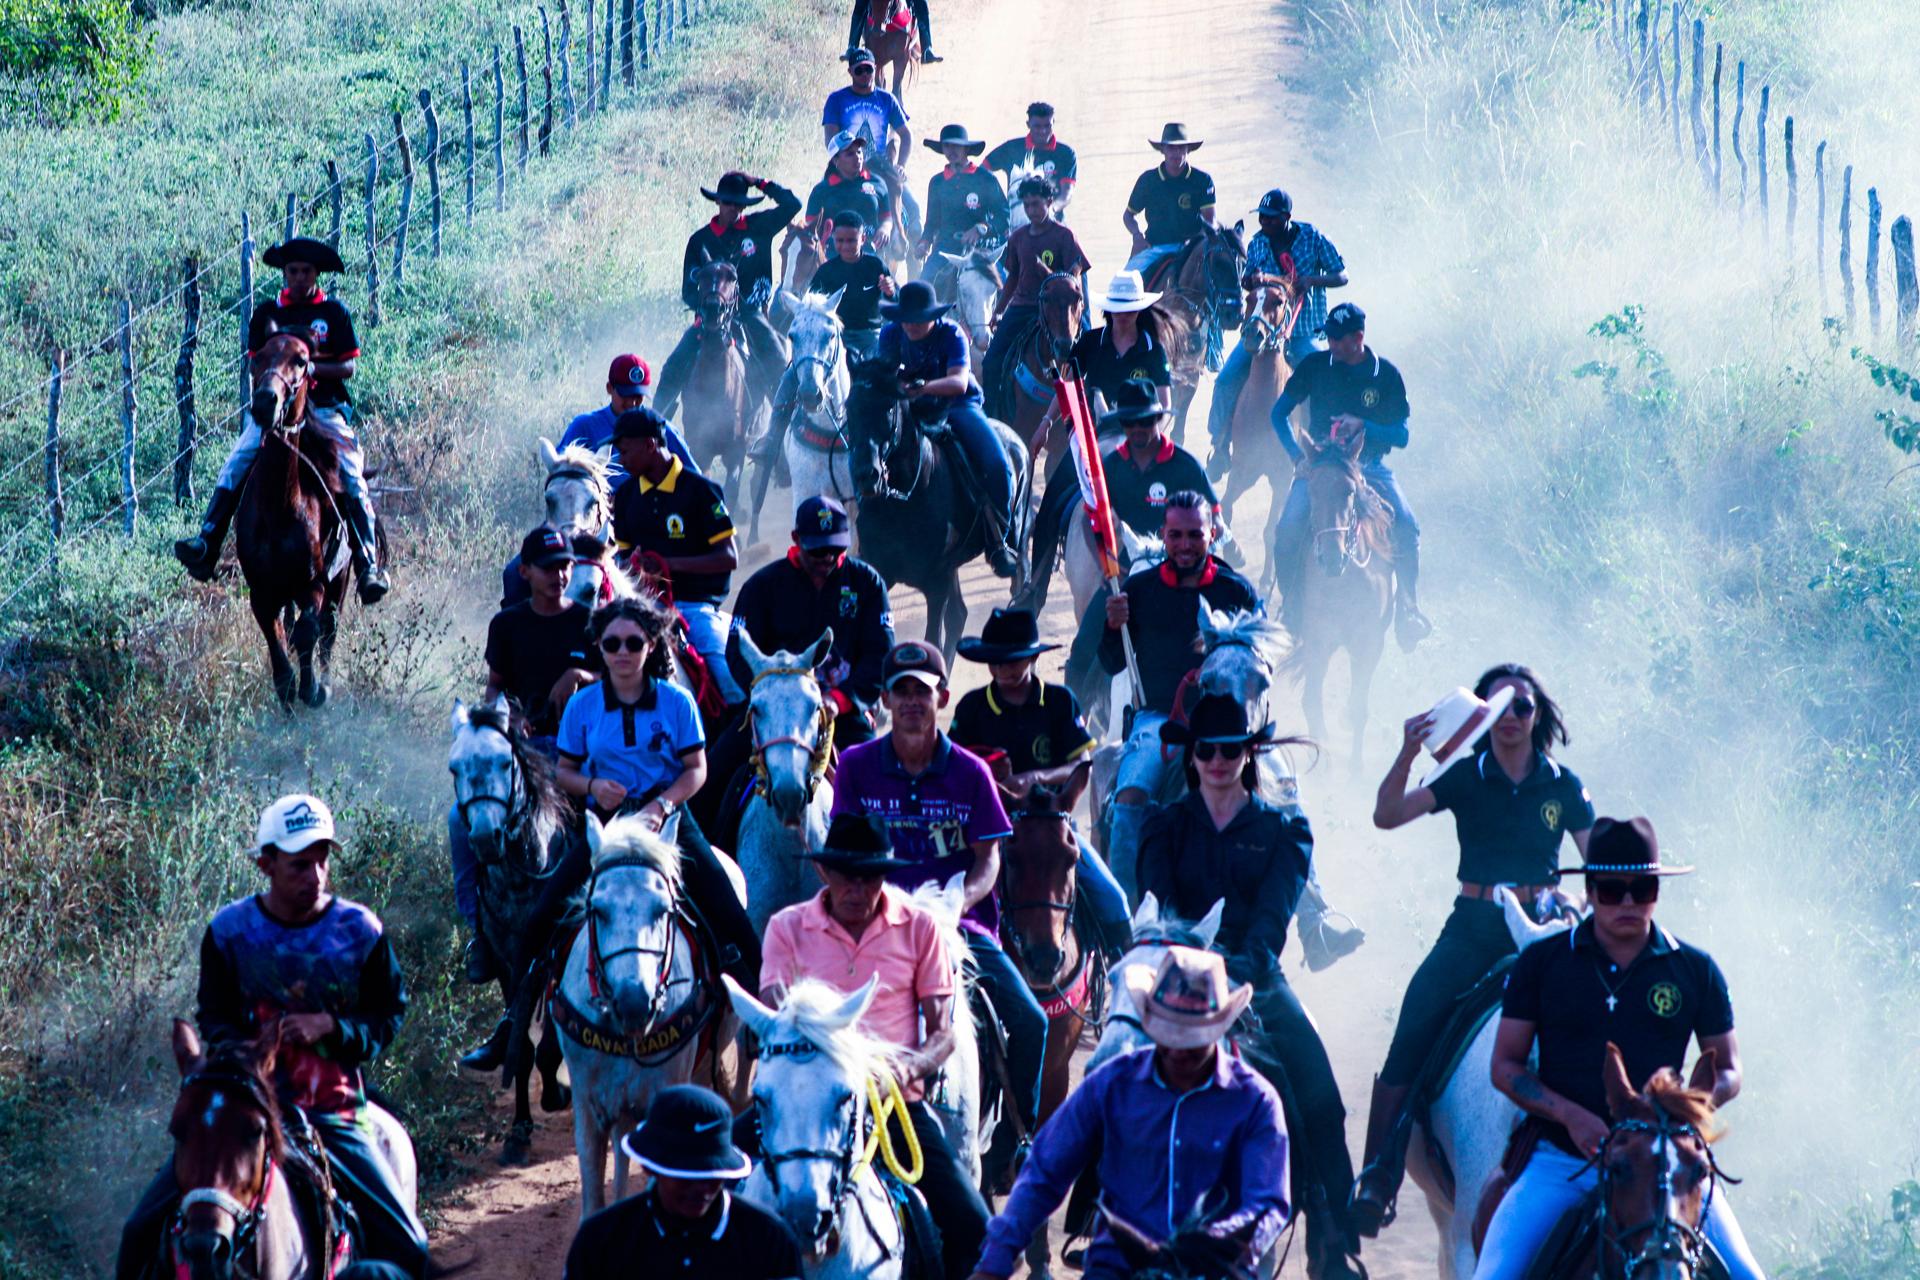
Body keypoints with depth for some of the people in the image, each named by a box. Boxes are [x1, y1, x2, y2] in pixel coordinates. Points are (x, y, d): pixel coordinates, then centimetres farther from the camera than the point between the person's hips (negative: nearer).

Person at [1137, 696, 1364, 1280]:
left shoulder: (1283, 828, 11)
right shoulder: (1166, 826, 14)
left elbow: (1274, 910, -4)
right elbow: (1156, 898, -1)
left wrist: (1246, 964, -23)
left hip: (1256, 978, 0)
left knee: (1318, 1100, -19)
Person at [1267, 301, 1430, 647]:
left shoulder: (1386, 375, -2)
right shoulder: (1315, 366, 0)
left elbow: (1401, 436, -2)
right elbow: (1279, 413, 5)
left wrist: (1363, 426, -21)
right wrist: (1298, 456, -9)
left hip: (1370, 466, 0)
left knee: (1407, 527, -21)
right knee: (1288, 529, -23)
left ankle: (1408, 607, -4)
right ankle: (1290, 603, -3)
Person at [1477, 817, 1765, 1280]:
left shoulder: (1695, 971, 6)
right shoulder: (1541, 963, 4)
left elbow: (1727, 1071, 12)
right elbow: (1506, 1066, 4)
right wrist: (1571, 1116, -14)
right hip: (1562, 1161, -1)